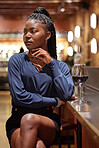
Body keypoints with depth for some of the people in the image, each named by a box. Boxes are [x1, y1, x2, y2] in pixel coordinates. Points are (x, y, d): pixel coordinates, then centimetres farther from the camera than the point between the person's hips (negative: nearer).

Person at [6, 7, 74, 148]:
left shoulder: (60, 66, 11)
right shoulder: (17, 60, 5)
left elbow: (67, 94, -8)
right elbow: (19, 96, -7)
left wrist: (51, 63, -3)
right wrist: (54, 101, -4)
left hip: (48, 122, 2)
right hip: (18, 124, -1)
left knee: (29, 119, -35)